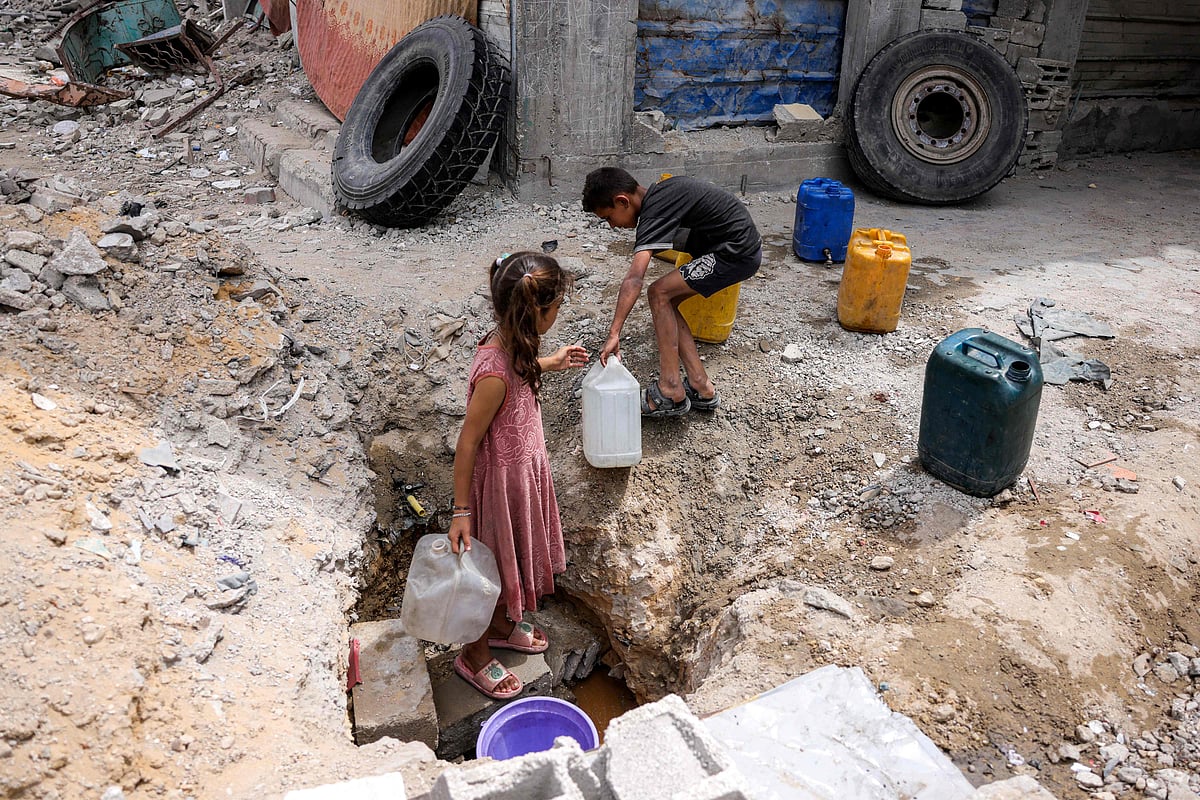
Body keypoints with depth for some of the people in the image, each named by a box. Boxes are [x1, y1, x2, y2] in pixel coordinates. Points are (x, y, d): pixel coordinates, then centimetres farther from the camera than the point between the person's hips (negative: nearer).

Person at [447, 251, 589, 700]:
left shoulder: (509, 344, -11)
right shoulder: (495, 374, -35)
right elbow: (467, 444, -26)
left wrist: (548, 364, 24)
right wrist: (461, 512, -19)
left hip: (524, 469, 8)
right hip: (502, 482, -8)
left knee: (513, 558, 28)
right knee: (496, 566, 14)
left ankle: (502, 627, 53)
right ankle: (474, 655, 38)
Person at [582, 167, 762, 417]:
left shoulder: (655, 210, -20)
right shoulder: (661, 192, 9)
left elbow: (634, 277, -31)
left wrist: (614, 333, -35)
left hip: (737, 253, -10)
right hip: (743, 248, 10)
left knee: (659, 293, -11)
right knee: (666, 302, 6)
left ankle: (671, 392, -9)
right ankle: (700, 387, 7)